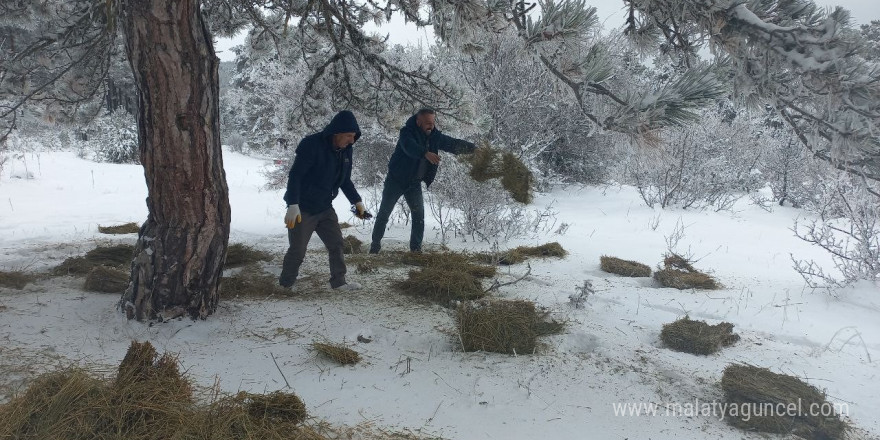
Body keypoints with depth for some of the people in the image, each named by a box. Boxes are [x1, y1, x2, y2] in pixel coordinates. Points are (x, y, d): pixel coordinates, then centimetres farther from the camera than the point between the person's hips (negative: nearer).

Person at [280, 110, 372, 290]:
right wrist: (293, 205, -29)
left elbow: (345, 180, 14)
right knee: (297, 250, 2)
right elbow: (295, 176, -24)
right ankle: (285, 285, 20)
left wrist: (357, 201, 8)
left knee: (336, 243, 8)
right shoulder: (311, 145, -23)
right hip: (303, 209, -7)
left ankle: (339, 281, 21)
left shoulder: (345, 150, 1)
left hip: (325, 208, 7)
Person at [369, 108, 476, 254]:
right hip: (396, 179, -4)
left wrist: (473, 148, -14)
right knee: (384, 212, 6)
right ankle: (376, 242, 23)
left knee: (419, 214, -5)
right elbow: (410, 146, -41)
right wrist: (426, 153, -58)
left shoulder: (434, 136, -4)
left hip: (414, 182, 4)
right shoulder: (407, 132, -20)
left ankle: (416, 247, 4)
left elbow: (454, 144, -1)